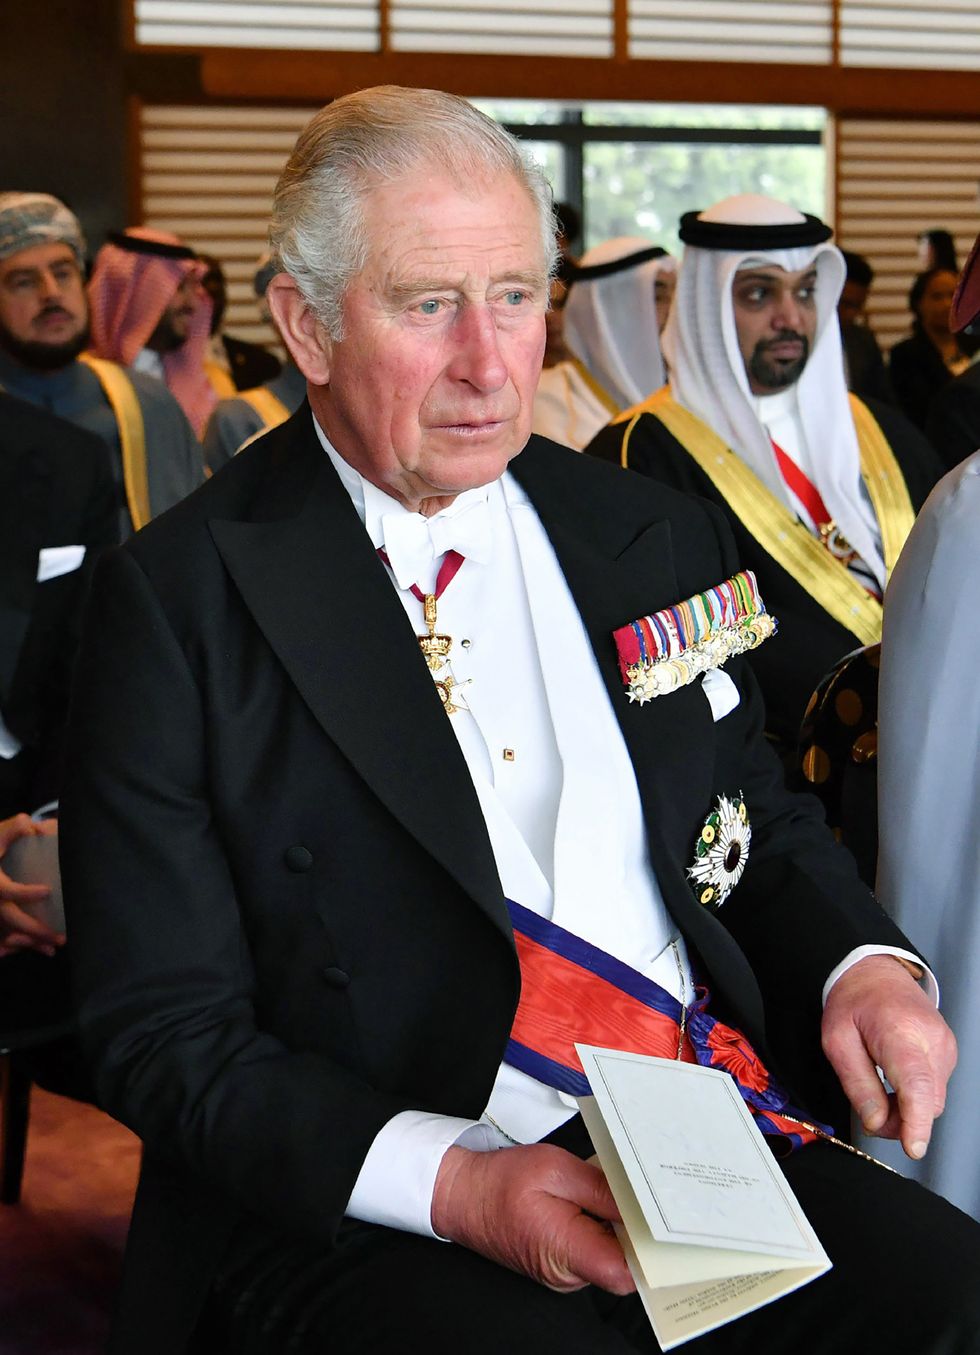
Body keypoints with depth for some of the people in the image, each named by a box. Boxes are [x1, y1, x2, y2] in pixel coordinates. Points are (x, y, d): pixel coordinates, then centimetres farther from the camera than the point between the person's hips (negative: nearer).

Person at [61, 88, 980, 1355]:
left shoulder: (657, 540, 12)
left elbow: (762, 827, 22)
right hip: (356, 1207, -4)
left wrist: (863, 965, -1)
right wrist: (452, 1184, -20)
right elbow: (161, 1030, -6)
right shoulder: (178, 603, -4)